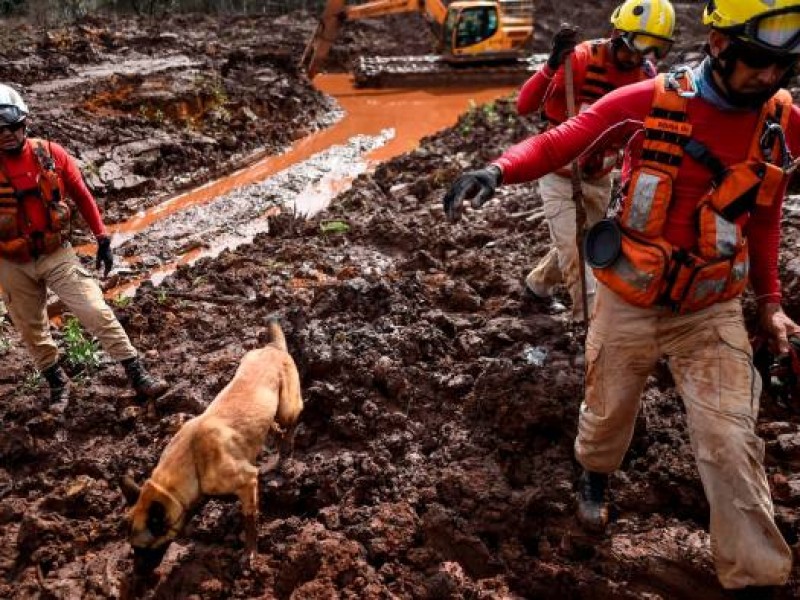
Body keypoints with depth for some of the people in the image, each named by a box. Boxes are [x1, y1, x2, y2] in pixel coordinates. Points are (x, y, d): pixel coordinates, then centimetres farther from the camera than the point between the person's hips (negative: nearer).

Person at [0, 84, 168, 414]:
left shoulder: (51, 154, -7)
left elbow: (82, 196, 3)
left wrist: (102, 238, 3)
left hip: (57, 255, -1)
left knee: (98, 314, -7)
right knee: (32, 330, 14)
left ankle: (138, 375, 0)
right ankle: (57, 383, 35)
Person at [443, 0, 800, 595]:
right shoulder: (648, 102, -16)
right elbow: (558, 142, -12)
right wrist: (498, 171, -31)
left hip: (713, 311, 2)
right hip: (630, 301, -1)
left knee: (731, 445, -2)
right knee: (608, 412, 18)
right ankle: (596, 474, 53)